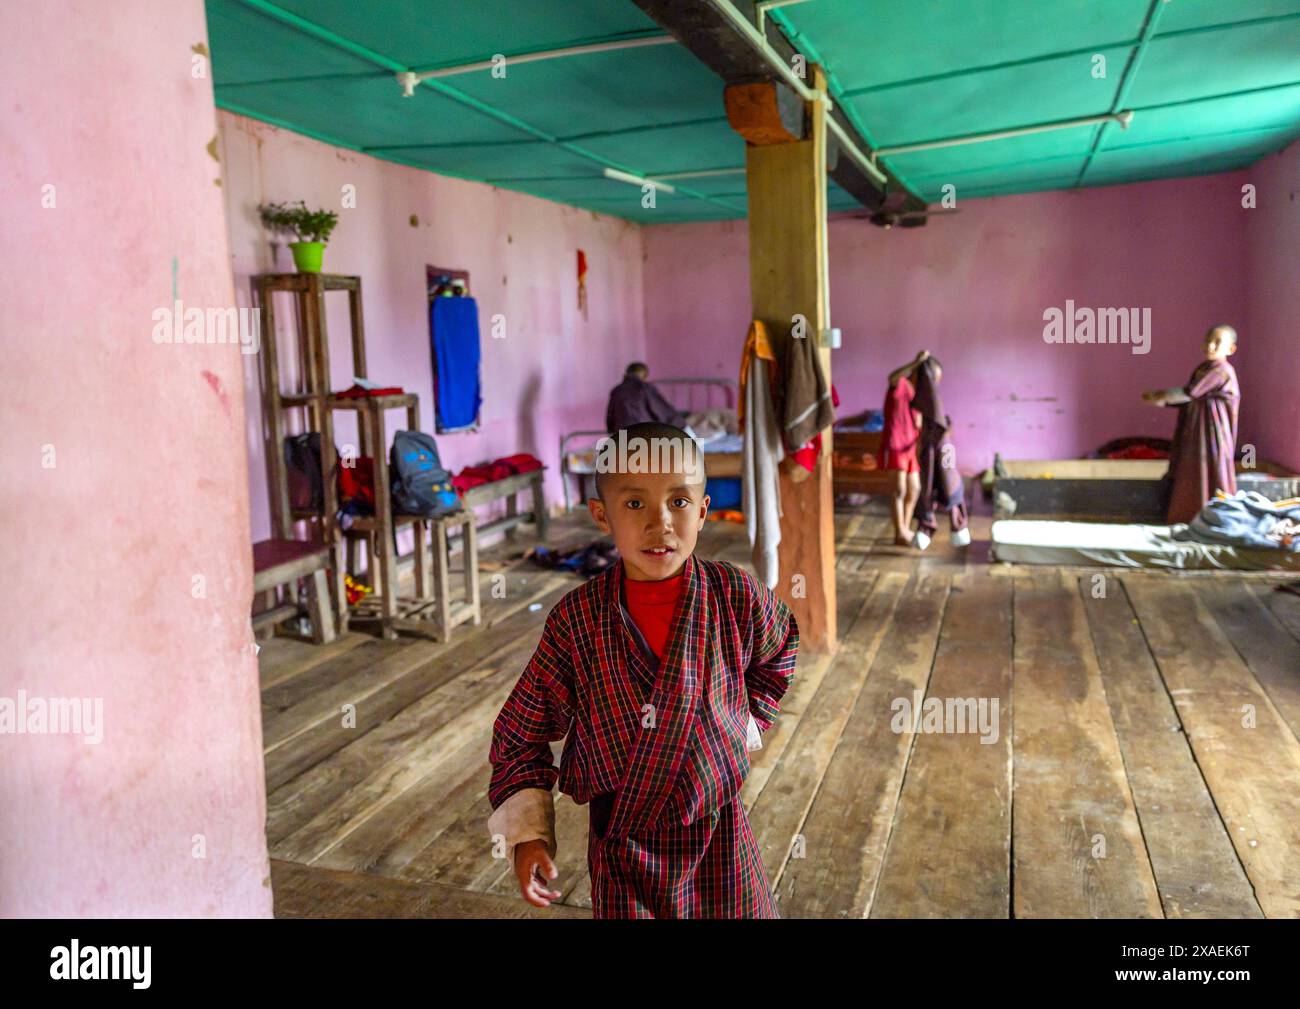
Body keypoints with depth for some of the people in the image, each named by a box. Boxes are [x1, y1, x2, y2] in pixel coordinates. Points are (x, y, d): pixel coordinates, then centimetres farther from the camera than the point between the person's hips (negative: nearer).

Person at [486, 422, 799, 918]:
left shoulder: (737, 597, -14)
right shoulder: (574, 620, -15)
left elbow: (779, 649, 11)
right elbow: (521, 733, -4)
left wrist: (748, 721, 5)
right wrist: (525, 832, -9)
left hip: (717, 830, 1)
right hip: (622, 839, -1)